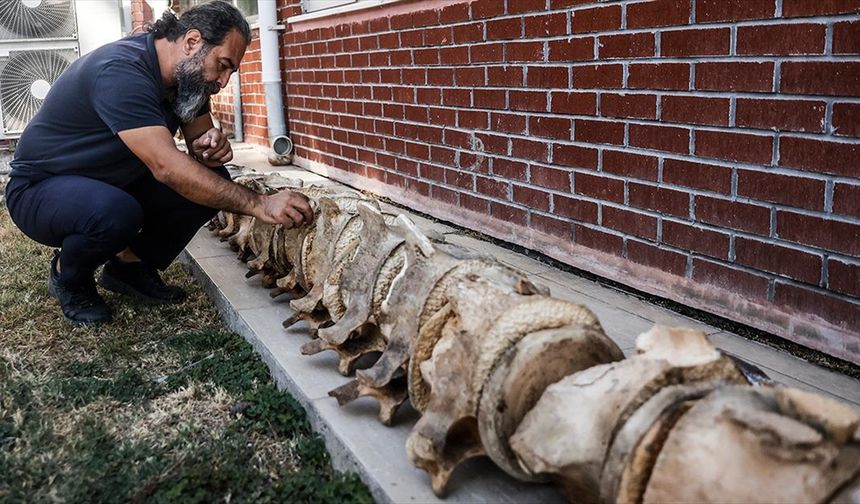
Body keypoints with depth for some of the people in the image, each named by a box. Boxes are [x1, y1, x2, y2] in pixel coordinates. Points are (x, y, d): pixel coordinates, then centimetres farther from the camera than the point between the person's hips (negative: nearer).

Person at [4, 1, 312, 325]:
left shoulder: (187, 76, -5)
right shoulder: (120, 71, -31)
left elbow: (198, 138, 5)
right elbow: (167, 168, -39)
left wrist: (210, 146, -21)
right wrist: (259, 205, -40)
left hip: (115, 182, 8)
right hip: (41, 189, -7)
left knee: (212, 181, -12)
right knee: (115, 213, -39)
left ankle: (131, 265, 6)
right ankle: (68, 276, -4)